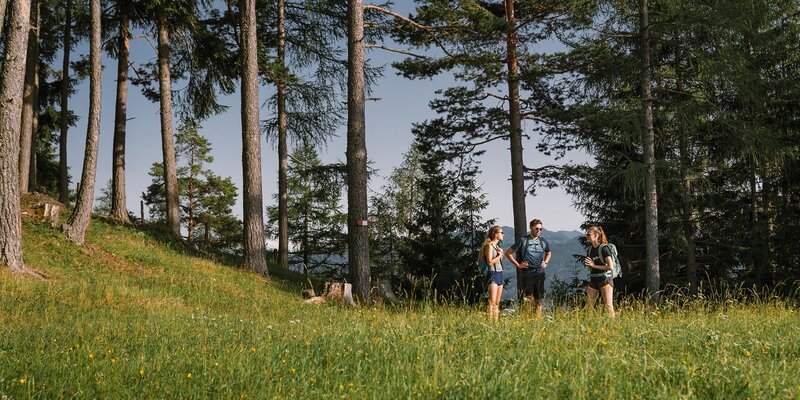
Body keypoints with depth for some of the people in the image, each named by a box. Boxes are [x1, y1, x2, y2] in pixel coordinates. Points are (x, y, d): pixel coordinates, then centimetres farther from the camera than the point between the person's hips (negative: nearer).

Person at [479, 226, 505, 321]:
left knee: (497, 302, 7)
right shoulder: (489, 246, -9)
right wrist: (500, 255, -6)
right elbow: (490, 262, -16)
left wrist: (501, 253, 3)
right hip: (493, 274, -9)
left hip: (500, 274, 9)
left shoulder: (497, 246, 17)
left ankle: (496, 320, 8)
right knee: (492, 302, -15)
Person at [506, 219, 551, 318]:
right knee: (528, 297, -10)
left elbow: (548, 253, 33)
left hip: (540, 273, 4)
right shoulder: (523, 240, -2)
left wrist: (545, 262, 16)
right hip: (527, 273, -4)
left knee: (538, 298, 8)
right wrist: (518, 265, -2)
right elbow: (508, 253, 2)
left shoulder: (543, 241, 11)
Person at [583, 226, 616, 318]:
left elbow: (610, 266, -15)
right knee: (588, 306, 3)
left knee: (608, 306, -9)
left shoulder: (604, 248, -10)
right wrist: (588, 264, 0)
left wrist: (594, 265, -13)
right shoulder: (590, 249, 12)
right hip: (593, 280, 7)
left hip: (605, 279, -7)